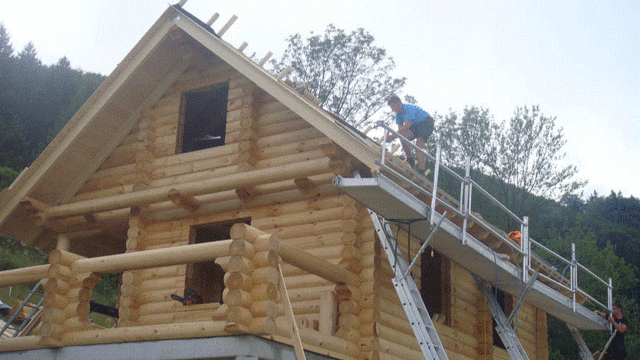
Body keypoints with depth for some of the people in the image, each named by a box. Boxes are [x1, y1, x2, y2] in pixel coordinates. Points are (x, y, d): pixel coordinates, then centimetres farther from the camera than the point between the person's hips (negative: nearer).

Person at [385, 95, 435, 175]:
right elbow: (400, 128, -5)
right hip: (416, 125, 8)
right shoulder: (398, 113, -2)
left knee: (419, 143, -27)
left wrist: (393, 136, -44)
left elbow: (406, 126, -40)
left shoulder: (409, 109, -30)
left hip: (427, 122, -8)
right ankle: (410, 161, -6)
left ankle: (421, 171, -32)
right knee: (403, 136, -18)